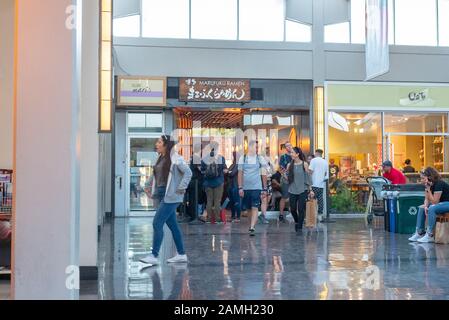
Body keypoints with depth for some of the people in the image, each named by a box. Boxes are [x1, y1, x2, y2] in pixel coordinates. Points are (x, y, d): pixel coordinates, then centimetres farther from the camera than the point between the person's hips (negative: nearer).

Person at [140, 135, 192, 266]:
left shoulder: (175, 158, -12)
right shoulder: (161, 158, 13)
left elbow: (188, 172, -15)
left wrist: (181, 188, -16)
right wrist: (153, 188, 10)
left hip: (170, 196, -9)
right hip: (162, 195, 9)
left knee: (157, 223, -10)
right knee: (172, 225, 12)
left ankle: (154, 256, -4)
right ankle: (181, 255, 21)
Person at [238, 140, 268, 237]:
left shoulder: (260, 159, 1)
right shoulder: (242, 158, 4)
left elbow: (264, 175, 3)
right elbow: (240, 174, 5)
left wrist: (264, 189, 0)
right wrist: (240, 188, -2)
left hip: (256, 187, -2)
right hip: (245, 188, 2)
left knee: (255, 208, -10)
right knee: (248, 209, 11)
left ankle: (252, 228, -14)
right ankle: (252, 225, 27)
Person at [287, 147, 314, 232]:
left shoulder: (304, 164, -2)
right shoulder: (290, 165, 5)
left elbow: (308, 177, 1)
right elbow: (287, 178, 8)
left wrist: (310, 190, 0)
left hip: (303, 190, -3)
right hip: (292, 190, 3)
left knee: (301, 209, -4)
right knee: (293, 209, 5)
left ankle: (299, 227, 6)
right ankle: (296, 222, 32)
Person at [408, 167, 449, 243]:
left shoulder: (439, 184, -23)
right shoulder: (429, 185, 2)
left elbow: (434, 202, -24)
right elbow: (427, 199, 3)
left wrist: (428, 189, -25)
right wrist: (425, 206, -17)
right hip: (441, 203, 10)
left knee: (432, 208, -30)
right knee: (421, 208, 3)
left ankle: (430, 236, -25)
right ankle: (420, 233, 2)